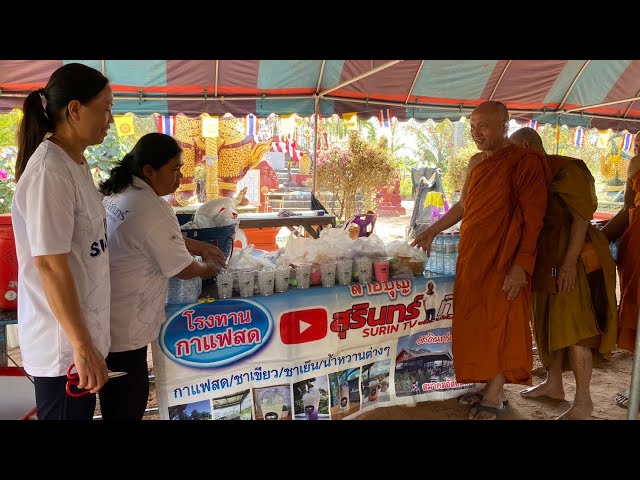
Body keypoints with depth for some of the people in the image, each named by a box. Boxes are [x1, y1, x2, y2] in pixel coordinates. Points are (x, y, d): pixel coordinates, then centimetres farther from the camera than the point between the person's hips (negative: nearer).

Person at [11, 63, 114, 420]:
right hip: (63, 342, -9)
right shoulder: (49, 172, -21)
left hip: (79, 330, 9)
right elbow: (50, 266, -23)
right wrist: (82, 346, -21)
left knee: (81, 411, 21)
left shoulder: (75, 163, 7)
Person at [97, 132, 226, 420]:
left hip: (103, 318, 10)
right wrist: (205, 269, 8)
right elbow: (182, 269, -12)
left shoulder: (117, 194, 7)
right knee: (128, 405, 7)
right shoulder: (152, 210, -22)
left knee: (114, 400, 25)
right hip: (123, 328, -10)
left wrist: (200, 247, 18)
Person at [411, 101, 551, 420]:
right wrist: (432, 231, 23)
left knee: (499, 324, 1)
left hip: (503, 259, -7)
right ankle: (487, 387, 24)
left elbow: (533, 220, -13)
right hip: (471, 255, 7)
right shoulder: (476, 162, 12)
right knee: (475, 323, 10)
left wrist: (521, 266, -18)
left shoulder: (526, 162, -10)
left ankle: (494, 398, 11)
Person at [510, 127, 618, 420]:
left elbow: (582, 216, -18)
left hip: (570, 258, -9)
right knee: (550, 322, 15)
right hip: (546, 258, 9)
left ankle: (583, 401, 5)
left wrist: (569, 263, -22)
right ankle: (554, 384, 29)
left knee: (573, 326, -5)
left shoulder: (565, 169, -14)